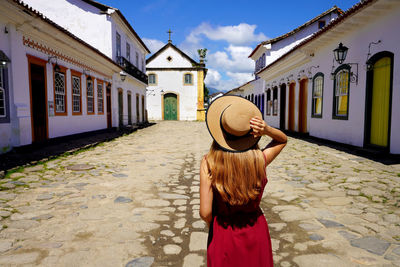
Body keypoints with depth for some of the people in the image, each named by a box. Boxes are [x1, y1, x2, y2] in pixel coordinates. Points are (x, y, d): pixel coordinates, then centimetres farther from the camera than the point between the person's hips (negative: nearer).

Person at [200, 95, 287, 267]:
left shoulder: (209, 163, -24)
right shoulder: (260, 160, -18)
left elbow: (205, 212, -21)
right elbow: (283, 140, 3)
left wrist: (212, 225, 1)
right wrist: (267, 129, -17)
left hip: (223, 235, -1)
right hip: (256, 233, 2)